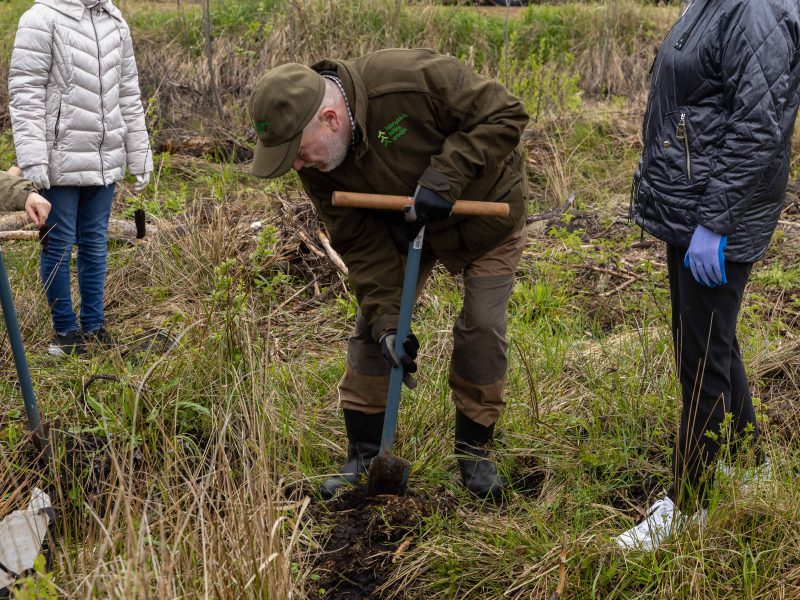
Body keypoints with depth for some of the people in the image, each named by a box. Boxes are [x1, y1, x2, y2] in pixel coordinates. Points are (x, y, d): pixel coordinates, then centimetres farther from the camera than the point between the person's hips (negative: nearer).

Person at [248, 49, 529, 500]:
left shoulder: (410, 79, -38)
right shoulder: (318, 166, -20)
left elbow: (505, 113, -30)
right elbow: (362, 244, -15)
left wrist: (444, 175, -38)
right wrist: (387, 320, -23)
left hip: (486, 211, -4)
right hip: (408, 226, 4)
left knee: (482, 329, -5)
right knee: (373, 328, -2)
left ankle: (474, 450, 14)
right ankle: (365, 455, 10)